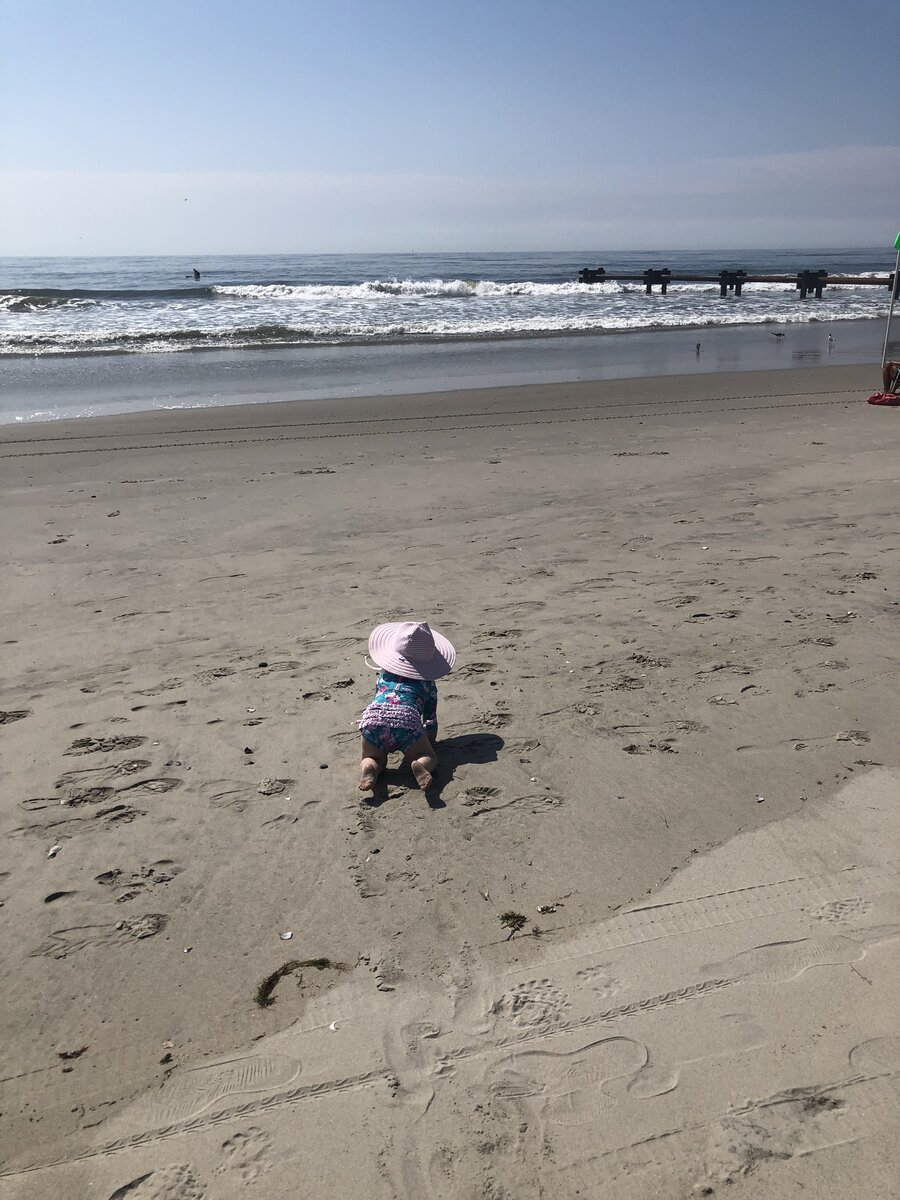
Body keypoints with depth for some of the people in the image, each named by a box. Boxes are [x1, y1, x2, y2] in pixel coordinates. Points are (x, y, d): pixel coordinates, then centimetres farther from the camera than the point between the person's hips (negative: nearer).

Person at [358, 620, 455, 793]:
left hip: (372, 718, 2)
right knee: (429, 758, 15)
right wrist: (430, 741, 48)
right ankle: (420, 766, -21)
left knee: (373, 759, 23)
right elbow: (430, 718, 30)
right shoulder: (427, 682, 28)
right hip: (406, 720, -2)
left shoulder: (384, 674, 34)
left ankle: (369, 768, -13)